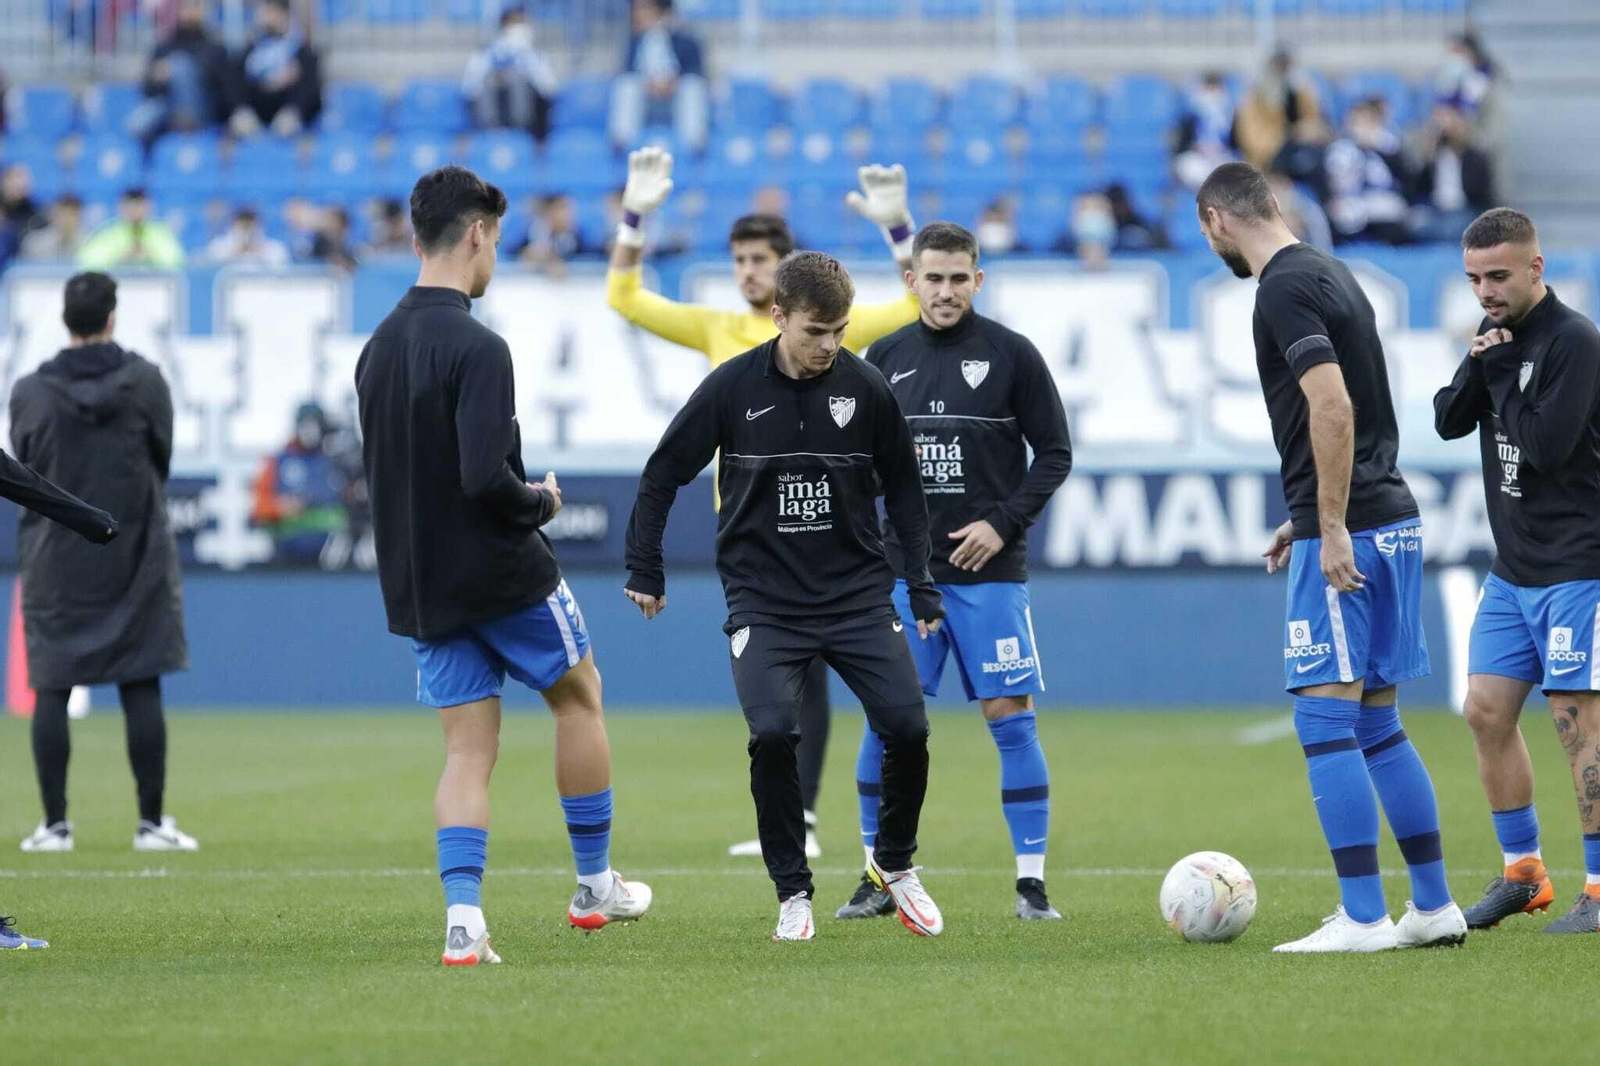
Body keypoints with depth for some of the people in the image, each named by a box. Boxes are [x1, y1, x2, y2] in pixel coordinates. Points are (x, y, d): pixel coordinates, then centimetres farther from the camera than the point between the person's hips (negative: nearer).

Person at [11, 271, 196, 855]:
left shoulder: (30, 393, -5)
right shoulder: (145, 381, -5)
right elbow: (163, 460, 5)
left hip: (55, 561, 0)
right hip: (136, 557, 0)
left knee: (51, 690, 4)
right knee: (141, 688, 2)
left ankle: (55, 823, 3)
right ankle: (152, 822, 2)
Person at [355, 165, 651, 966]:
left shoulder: (378, 349, 6)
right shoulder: (476, 349, -19)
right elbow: (486, 478, -26)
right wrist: (541, 503, -7)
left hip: (423, 588, 6)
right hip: (504, 572, -6)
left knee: (467, 749, 6)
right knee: (579, 694, 16)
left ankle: (463, 918, -7)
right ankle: (595, 885, 24)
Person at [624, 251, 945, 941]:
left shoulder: (866, 388, -2)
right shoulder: (731, 388, -6)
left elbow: (902, 488, 10)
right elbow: (662, 475, 5)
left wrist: (921, 587, 8)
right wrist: (644, 570, 7)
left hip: (858, 594, 2)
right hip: (764, 603, -1)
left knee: (907, 728, -10)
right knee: (773, 734, -20)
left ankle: (895, 864, 17)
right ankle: (793, 894, -3)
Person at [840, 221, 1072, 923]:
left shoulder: (1012, 355, -1)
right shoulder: (886, 358, 8)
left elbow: (1054, 452, 0)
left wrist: (1003, 523, -10)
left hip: (989, 571, -2)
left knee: (1009, 717, -4)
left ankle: (1032, 880, 2)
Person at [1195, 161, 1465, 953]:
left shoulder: (1285, 288, -12)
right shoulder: (1329, 274, 18)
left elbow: (1332, 406, -22)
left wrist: (1332, 529, -20)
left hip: (1349, 536, -9)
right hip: (1391, 523, 9)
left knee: (1325, 720, -7)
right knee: (1376, 725, 13)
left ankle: (1363, 918, -9)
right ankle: (1433, 907, 14)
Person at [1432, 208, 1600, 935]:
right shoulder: (1497, 332, 10)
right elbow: (1449, 422, 6)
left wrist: (1501, 372, -13)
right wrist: (1479, 367, -10)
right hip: (1513, 567, 8)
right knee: (1487, 712, 6)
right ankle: (1523, 874, 18)